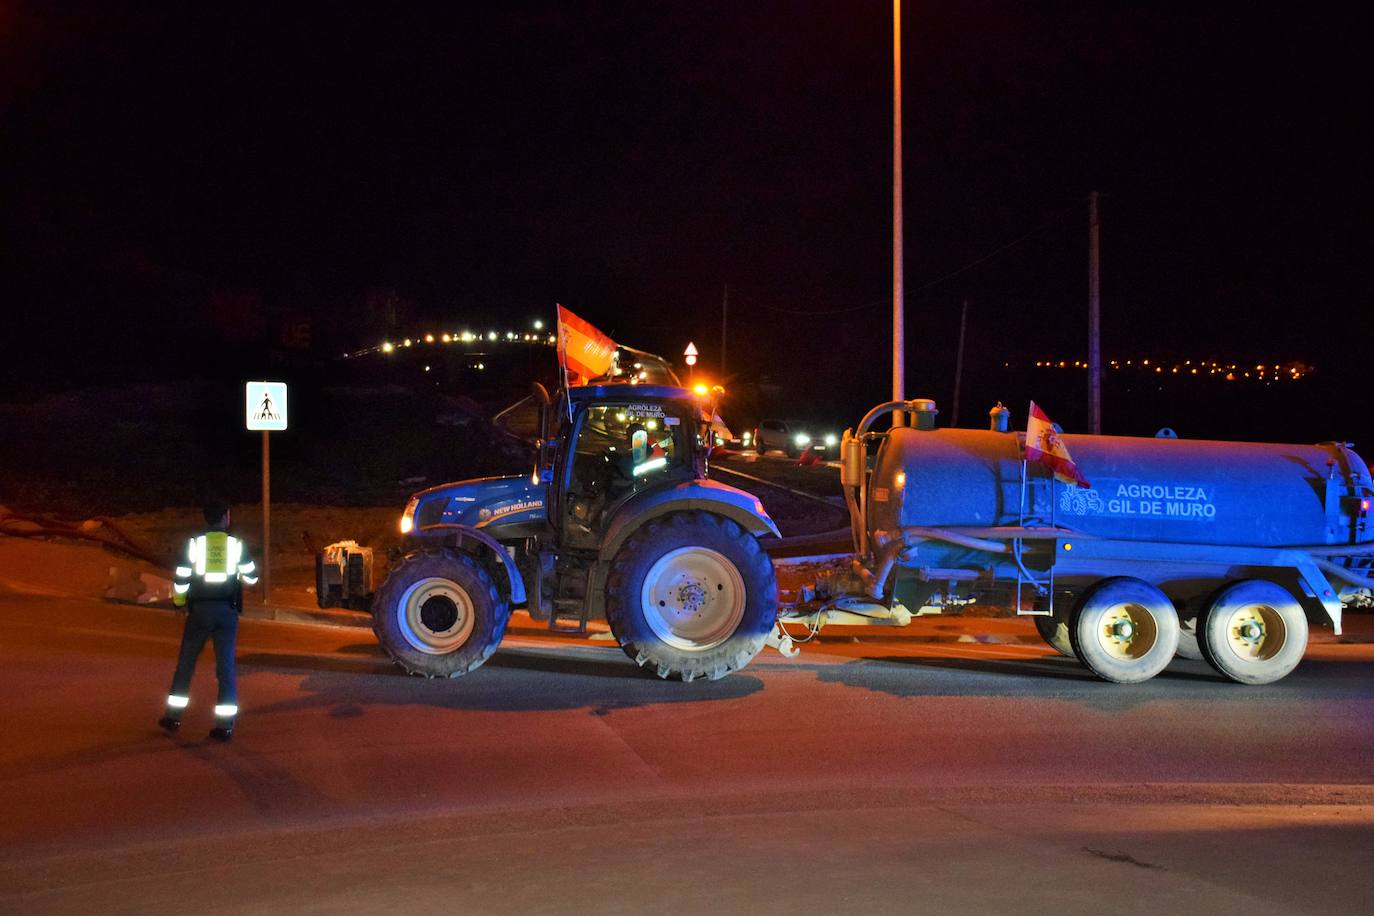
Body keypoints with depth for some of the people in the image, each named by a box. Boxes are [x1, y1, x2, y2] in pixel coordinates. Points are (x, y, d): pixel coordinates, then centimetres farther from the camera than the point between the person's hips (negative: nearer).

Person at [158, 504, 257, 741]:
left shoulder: (195, 543, -2)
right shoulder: (237, 544, 0)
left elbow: (181, 578, -3)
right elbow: (252, 578, 7)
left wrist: (179, 602, 14)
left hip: (200, 608, 0)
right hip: (227, 610, 0)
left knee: (186, 663, 14)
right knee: (226, 667, 1)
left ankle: (173, 716, 19)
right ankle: (225, 725, -3)